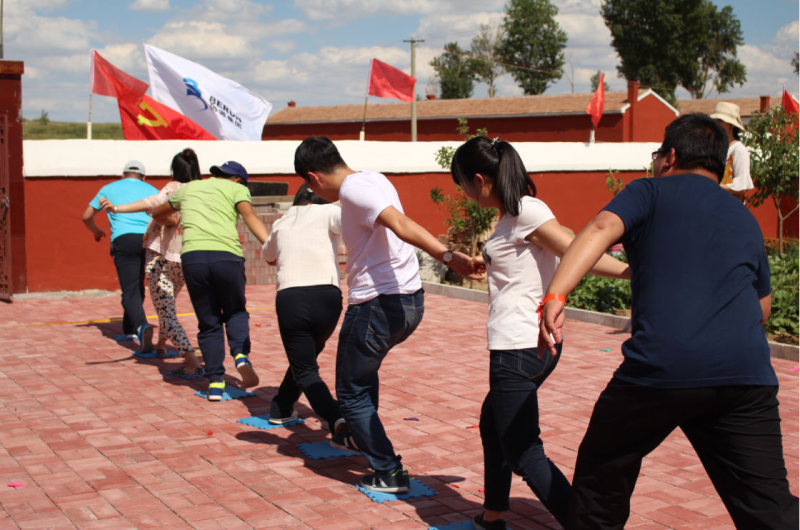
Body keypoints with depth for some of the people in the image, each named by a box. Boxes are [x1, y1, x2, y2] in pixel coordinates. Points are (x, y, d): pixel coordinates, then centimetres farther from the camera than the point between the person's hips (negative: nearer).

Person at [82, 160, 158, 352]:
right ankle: (129, 328, 33)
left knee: (130, 290, -10)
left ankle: (141, 326, -36)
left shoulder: (110, 188, 23)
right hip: (148, 240, 2)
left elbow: (86, 216, 24)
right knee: (137, 285, 22)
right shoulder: (152, 190, 23)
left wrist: (96, 231, 44)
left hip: (123, 240, -2)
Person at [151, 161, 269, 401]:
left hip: (193, 256, 2)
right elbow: (250, 216, -4)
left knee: (209, 322, 14)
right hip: (226, 255, -2)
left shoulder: (189, 188, 29)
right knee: (235, 312, 20)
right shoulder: (236, 188, 17)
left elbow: (157, 213, 45)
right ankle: (241, 354, -6)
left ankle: (215, 382, 9)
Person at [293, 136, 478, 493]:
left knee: (351, 394, 7)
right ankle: (360, 439, 49)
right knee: (364, 368, 33)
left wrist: (447, 256, -39)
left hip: (377, 304, -9)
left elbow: (401, 225, -30)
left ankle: (389, 472, 7)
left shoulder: (352, 188, -17)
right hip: (410, 300, 9)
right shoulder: (374, 179, 12)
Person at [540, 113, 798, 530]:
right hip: (747, 375, 4)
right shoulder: (747, 220, 25)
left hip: (661, 367, -3)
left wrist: (555, 296, -19)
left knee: (600, 479, 18)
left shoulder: (651, 191, 12)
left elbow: (601, 230, -8)